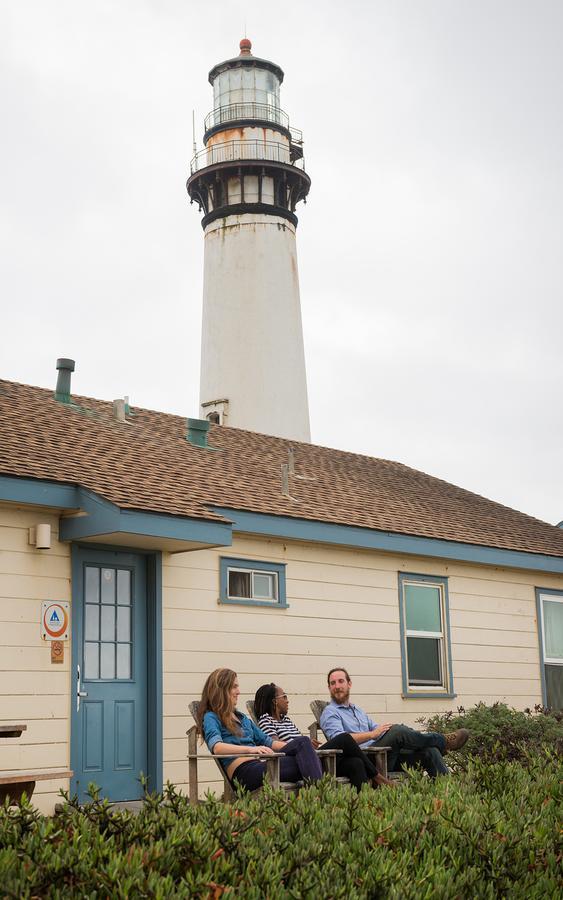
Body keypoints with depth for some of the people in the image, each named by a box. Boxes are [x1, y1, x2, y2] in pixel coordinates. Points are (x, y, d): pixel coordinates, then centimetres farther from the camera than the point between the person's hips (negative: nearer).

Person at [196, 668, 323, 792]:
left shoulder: (241, 717, 30)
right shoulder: (211, 718, 4)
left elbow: (267, 741, 30)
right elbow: (216, 747, -17)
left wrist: (291, 746, 11)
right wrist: (250, 749, -31)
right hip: (244, 771, -7)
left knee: (303, 741, -21)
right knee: (303, 764, -26)